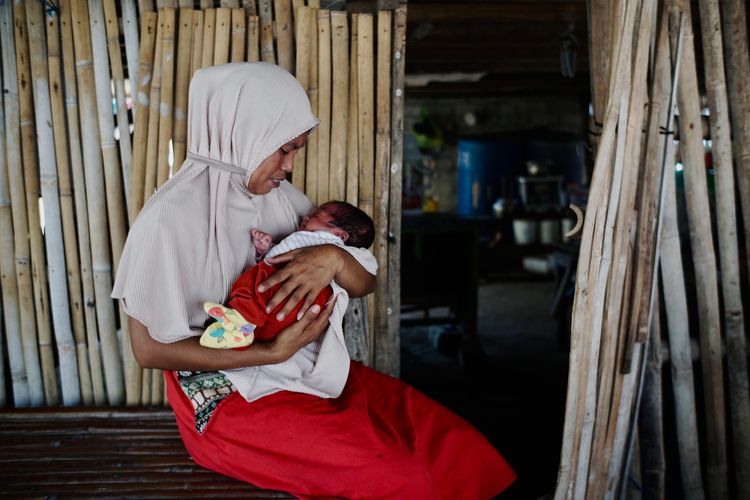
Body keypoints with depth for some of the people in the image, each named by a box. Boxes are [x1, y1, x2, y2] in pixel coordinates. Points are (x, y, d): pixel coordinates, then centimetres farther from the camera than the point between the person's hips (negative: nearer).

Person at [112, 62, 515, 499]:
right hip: (227, 396, -6)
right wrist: (273, 352, -20)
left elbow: (366, 285, 7)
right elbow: (150, 348, -12)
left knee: (458, 448, -10)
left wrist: (333, 257, -18)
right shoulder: (171, 217, -15)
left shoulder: (282, 196, 4)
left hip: (312, 370, 6)